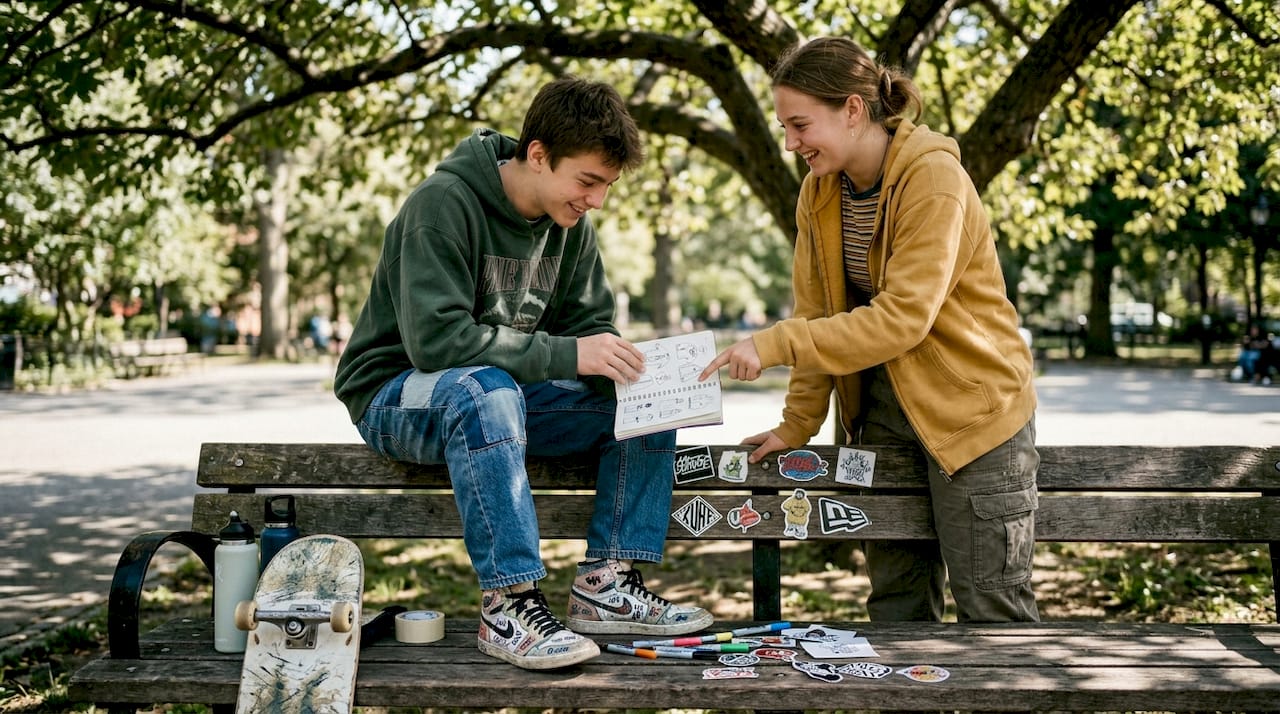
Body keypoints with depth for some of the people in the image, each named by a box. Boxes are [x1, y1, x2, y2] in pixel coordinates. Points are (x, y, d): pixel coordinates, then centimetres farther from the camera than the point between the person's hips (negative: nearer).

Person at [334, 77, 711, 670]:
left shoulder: (570, 225, 2)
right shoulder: (444, 203, -21)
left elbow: (588, 328, 4)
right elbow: (436, 339, -30)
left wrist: (624, 365, -20)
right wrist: (566, 355, -33)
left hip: (502, 394, 7)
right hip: (397, 394, -7)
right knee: (485, 389, -40)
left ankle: (606, 583, -11)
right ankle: (508, 607, -36)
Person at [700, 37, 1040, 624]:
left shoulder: (934, 178, -21)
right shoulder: (820, 191, 1)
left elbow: (902, 317, -28)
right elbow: (817, 313, 4)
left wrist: (776, 344, -30)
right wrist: (797, 425, 1)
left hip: (973, 409, -7)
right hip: (882, 409, 7)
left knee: (991, 615, 0)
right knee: (895, 603, 14)